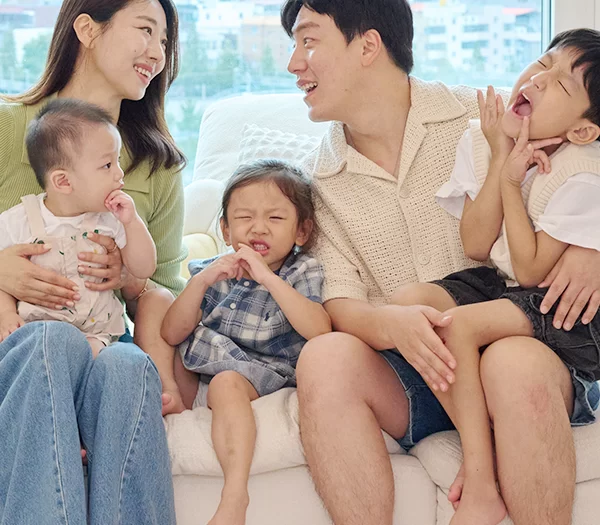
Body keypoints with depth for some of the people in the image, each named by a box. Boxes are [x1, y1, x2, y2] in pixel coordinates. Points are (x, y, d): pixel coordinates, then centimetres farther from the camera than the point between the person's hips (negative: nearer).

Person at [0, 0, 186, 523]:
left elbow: (168, 292, 15)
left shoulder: (160, 166, 16)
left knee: (128, 364, -34)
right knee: (55, 340, -37)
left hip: (101, 356, 2)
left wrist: (130, 281, -7)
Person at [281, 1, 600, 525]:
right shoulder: (317, 181, 9)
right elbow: (340, 304, 0)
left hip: (517, 346, -2)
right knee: (324, 356, -28)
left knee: (516, 364, -36)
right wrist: (389, 323, -23)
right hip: (403, 379, 3)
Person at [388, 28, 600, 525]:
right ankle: (482, 456, -19)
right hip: (496, 282, 6)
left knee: (460, 323, -29)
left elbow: (531, 271, -20)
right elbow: (477, 246, -7)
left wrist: (513, 182, -18)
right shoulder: (481, 139, -3)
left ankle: (482, 480, -17)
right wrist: (501, 159, -15)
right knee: (409, 299, -19)